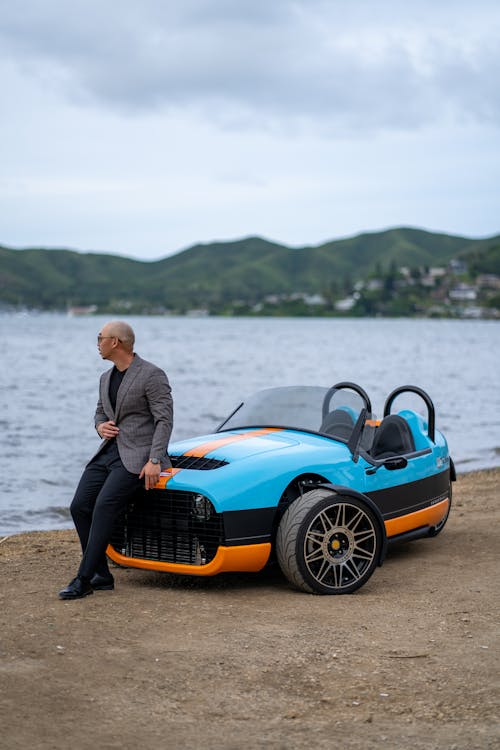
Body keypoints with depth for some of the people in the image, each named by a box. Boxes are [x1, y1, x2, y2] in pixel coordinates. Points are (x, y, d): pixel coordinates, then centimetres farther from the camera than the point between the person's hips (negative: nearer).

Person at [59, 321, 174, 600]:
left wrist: (154, 460, -21)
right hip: (109, 451, 8)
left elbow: (164, 419, -13)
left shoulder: (152, 375, -9)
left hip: (137, 456, -8)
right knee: (80, 506, -4)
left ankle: (83, 580, -18)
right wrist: (101, 426, 2)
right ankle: (102, 576, 5)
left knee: (104, 507, -22)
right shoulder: (106, 378, 16)